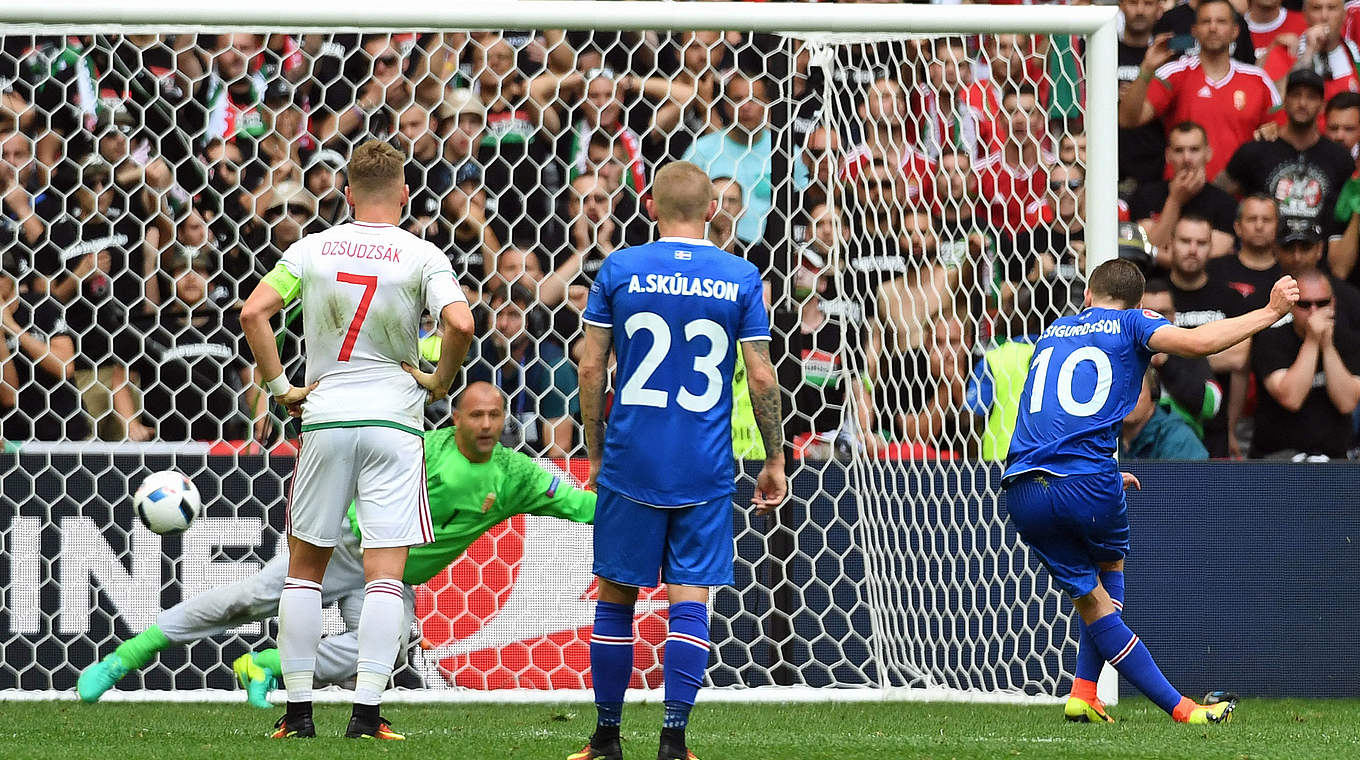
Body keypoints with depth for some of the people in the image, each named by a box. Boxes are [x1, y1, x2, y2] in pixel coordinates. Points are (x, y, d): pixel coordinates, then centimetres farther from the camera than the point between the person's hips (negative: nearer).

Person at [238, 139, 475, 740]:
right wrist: (440, 381, 0)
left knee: (305, 565, 13)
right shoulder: (422, 256, -3)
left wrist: (279, 387, 1)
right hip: (394, 420, -1)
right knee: (385, 572, -1)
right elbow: (459, 324, -17)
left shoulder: (312, 249, 3)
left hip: (325, 419, 2)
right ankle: (366, 712, -10)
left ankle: (298, 712, 11)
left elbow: (253, 312, -7)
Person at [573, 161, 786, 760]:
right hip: (705, 472, 0)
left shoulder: (618, 270, -1)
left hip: (630, 462, 0)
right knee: (689, 599, 1)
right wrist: (774, 459, 9)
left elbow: (590, 366, 0)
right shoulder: (740, 278, -1)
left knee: (615, 596, 10)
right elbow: (761, 377, -1)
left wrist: (595, 452, 10)